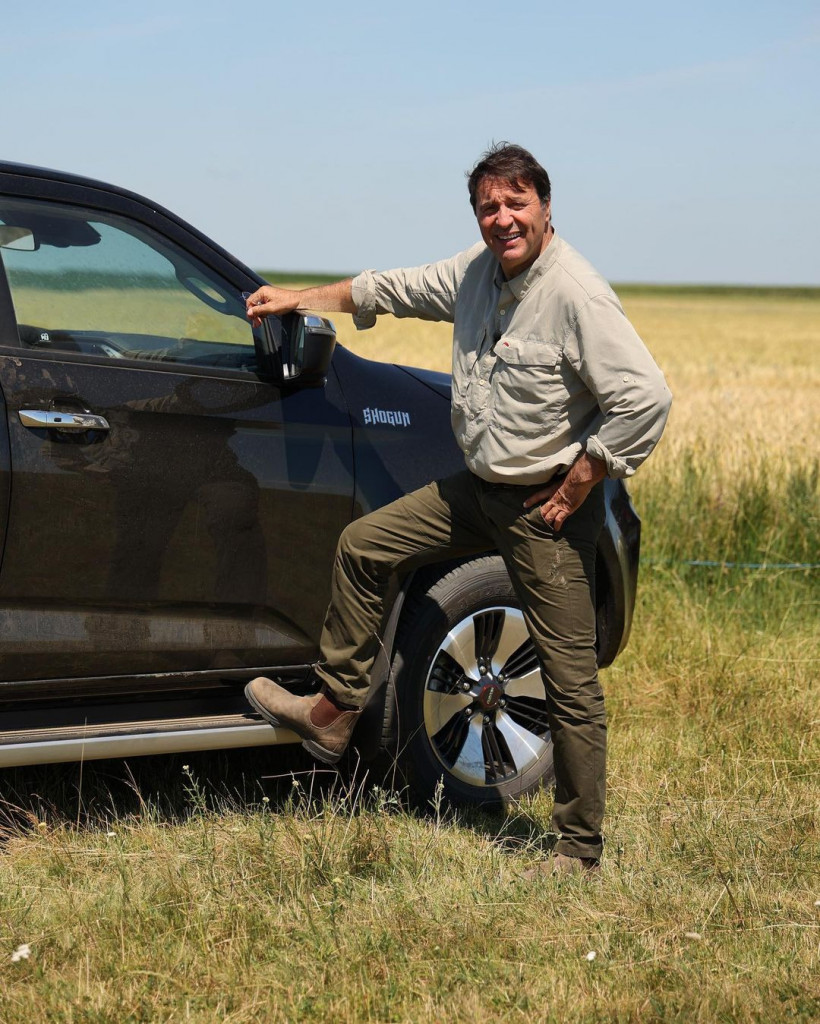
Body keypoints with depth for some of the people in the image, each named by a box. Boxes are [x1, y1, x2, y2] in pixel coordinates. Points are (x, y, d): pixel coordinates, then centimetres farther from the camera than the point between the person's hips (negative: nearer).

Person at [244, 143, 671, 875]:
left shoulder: (578, 296, -21)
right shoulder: (476, 272, 4)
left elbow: (646, 400, -26)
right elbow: (394, 290, 21)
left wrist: (575, 490, -19)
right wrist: (299, 300, 24)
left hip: (545, 508, -8)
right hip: (479, 488, 8)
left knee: (571, 681, -4)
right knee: (363, 546, 13)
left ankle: (579, 853, 6)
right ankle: (334, 713, 26)